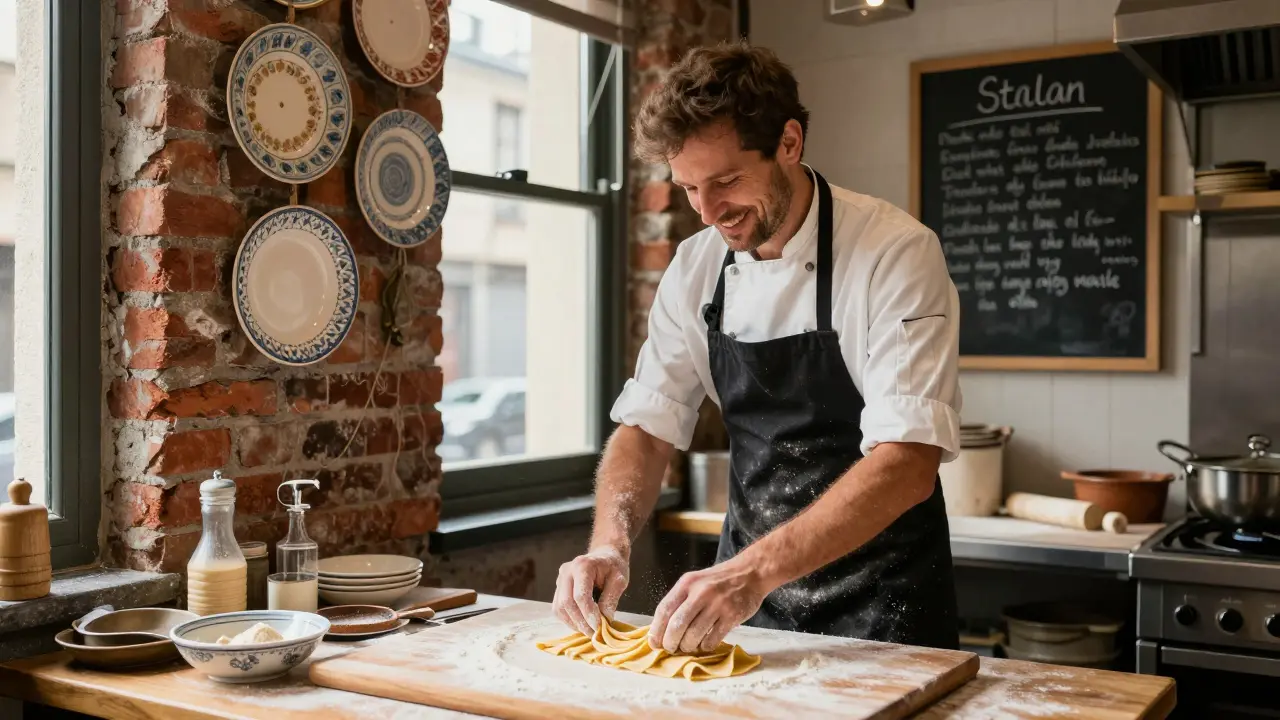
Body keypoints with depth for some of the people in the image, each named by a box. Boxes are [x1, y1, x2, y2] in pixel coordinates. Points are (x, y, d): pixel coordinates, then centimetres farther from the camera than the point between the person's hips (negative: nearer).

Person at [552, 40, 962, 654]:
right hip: (747, 585, 4)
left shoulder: (896, 253, -19)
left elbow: (908, 464, -27)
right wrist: (610, 544, -19)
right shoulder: (695, 267, -2)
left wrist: (756, 571, -37)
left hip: (878, 604, -4)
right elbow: (648, 426, 0)